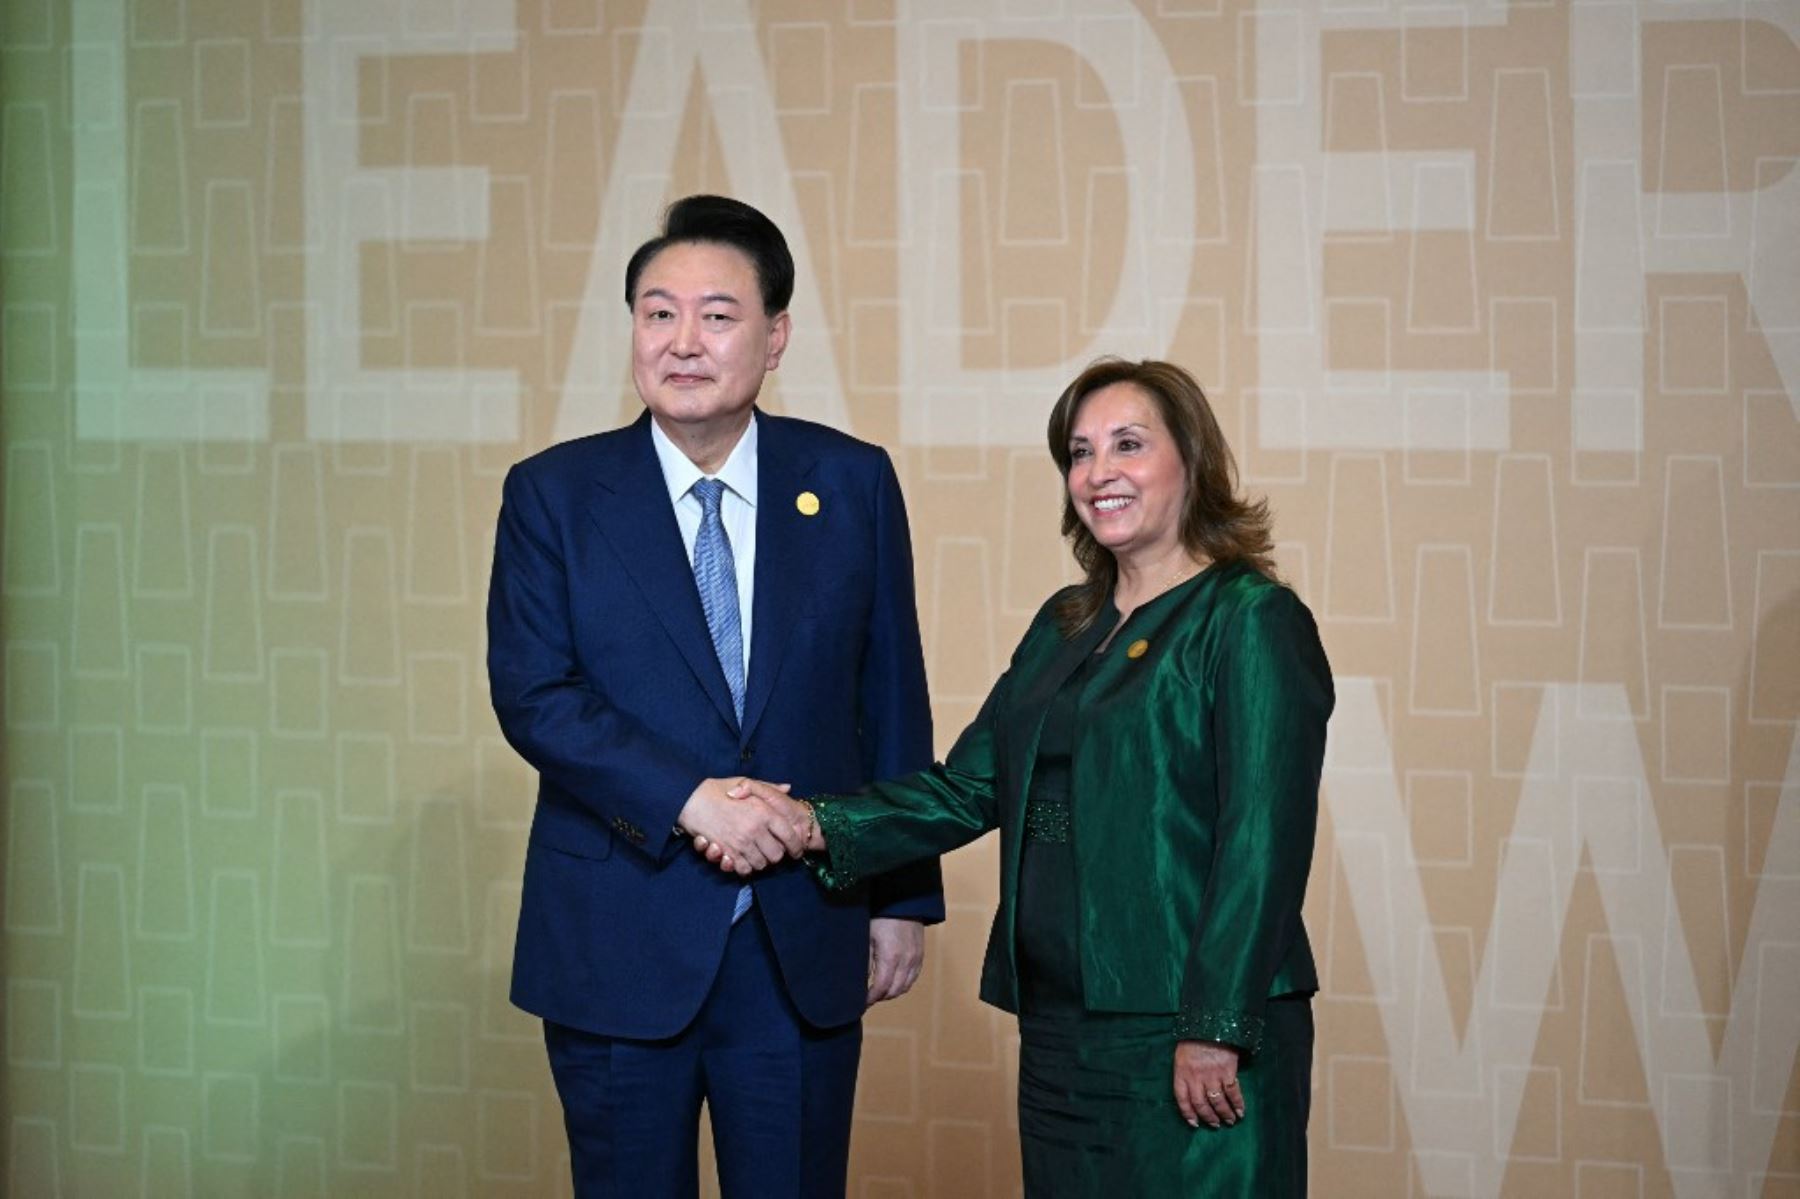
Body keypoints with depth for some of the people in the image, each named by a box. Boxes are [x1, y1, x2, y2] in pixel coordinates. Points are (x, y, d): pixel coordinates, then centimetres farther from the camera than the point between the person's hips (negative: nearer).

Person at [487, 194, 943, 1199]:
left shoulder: (852, 484, 2)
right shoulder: (554, 494, -1)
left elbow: (892, 697, 6)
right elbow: (533, 693, -9)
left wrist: (904, 894, 6)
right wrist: (690, 800, -20)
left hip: (804, 948, 1)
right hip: (618, 950, -1)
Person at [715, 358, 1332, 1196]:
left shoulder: (1253, 623, -9)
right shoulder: (1064, 625, 14)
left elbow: (1263, 844, -16)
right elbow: (969, 788, 9)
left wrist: (1215, 1033, -20)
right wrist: (816, 827, -4)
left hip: (1189, 1046, -7)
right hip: (1058, 1032, 7)